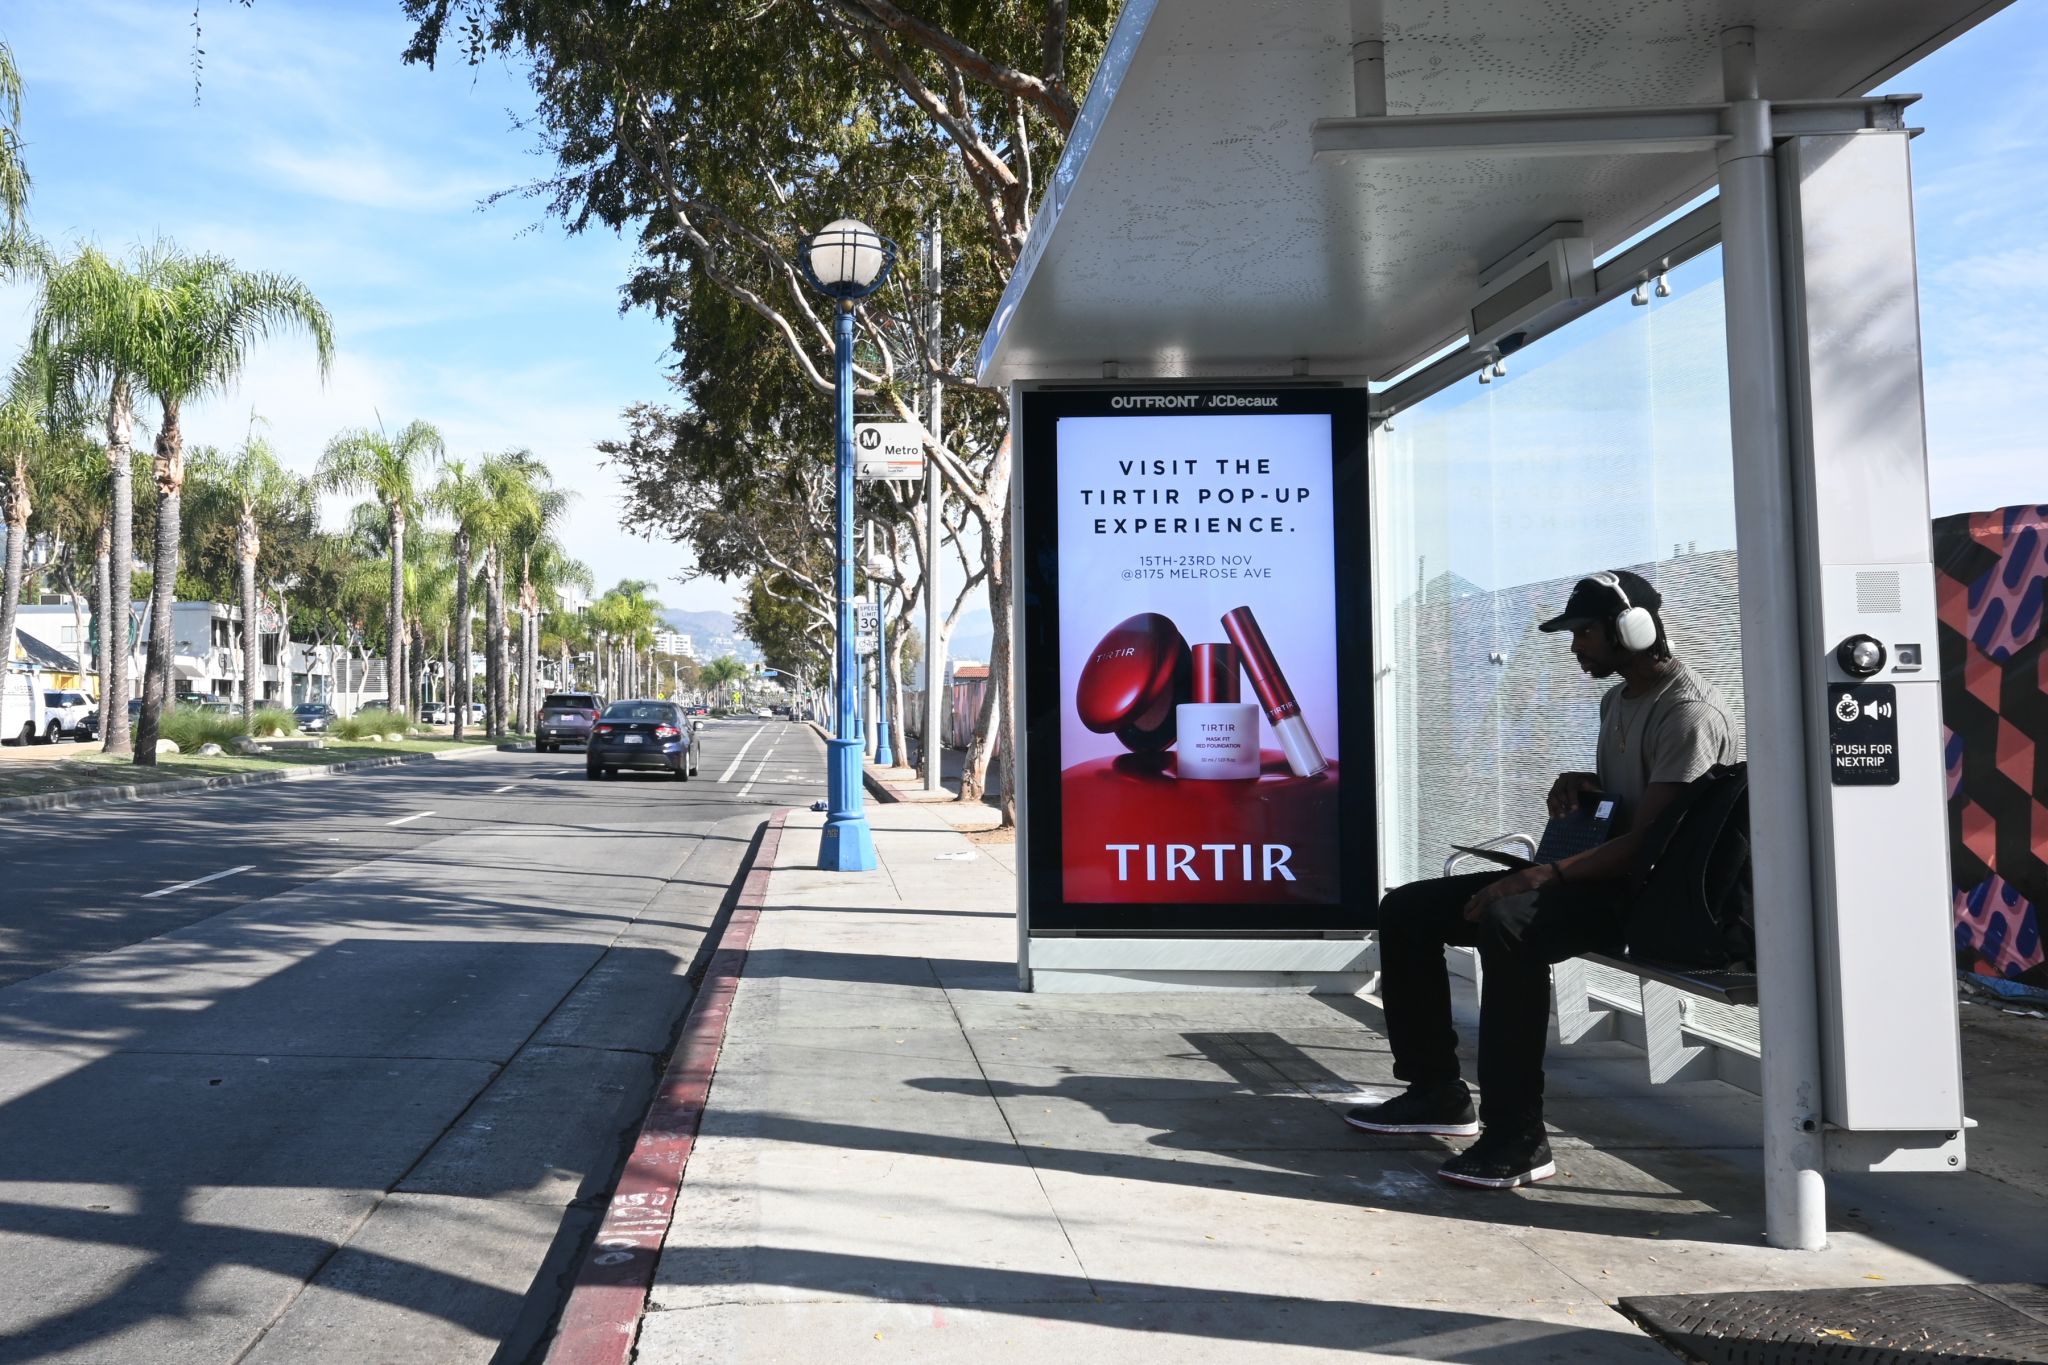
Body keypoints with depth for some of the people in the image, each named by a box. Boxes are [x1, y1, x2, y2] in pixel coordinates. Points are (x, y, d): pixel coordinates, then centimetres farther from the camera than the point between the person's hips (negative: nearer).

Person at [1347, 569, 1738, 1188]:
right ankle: (1437, 1090, 5)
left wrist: (1533, 878, -30)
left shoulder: (1689, 714, -15)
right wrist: (1580, 784, 7)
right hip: (1601, 876, 10)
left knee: (1508, 920, -40)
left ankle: (1518, 1137, -33)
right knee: (1405, 910, -1)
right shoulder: (1617, 699, 17)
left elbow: (1644, 843, -23)